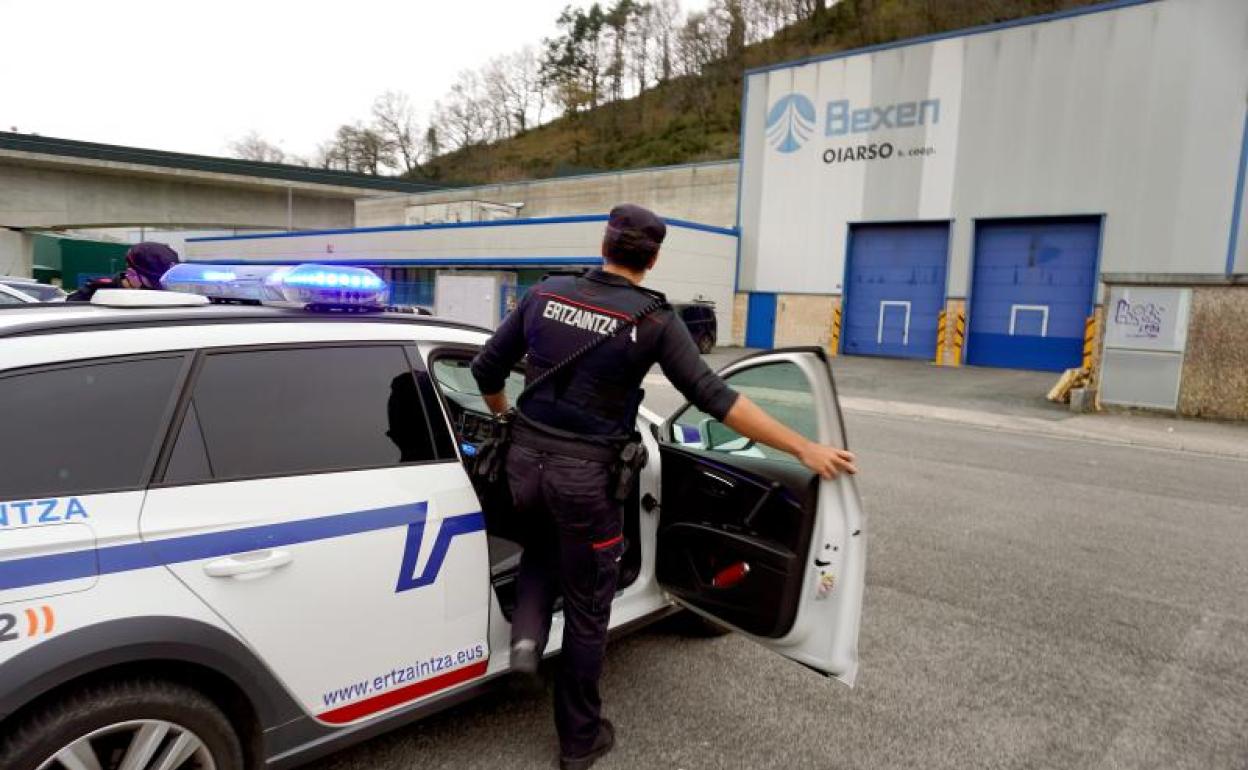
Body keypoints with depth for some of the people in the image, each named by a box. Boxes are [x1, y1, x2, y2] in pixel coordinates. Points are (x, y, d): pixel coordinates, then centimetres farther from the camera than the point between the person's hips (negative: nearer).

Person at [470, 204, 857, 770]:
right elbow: (714, 398, -16)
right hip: (585, 475, -4)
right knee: (587, 610, 14)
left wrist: (504, 418, 28)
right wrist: (803, 448, -12)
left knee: (541, 549, 35)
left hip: (524, 458, 4)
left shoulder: (547, 293, 2)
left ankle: (527, 635, 11)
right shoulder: (655, 319, -10)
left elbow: (486, 368, 7)